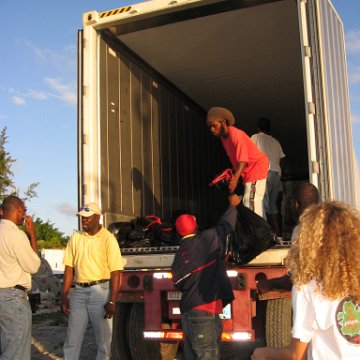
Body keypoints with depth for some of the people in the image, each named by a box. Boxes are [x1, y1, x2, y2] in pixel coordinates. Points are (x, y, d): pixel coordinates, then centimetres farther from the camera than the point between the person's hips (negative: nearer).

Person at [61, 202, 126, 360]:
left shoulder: (108, 239, -6)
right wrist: (64, 296, 5)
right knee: (72, 339, 9)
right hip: (78, 291, 4)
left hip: (100, 291, -4)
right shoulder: (75, 238, 8)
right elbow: (69, 268, 9)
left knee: (103, 338, 5)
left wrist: (112, 301, -13)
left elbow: (115, 271, -8)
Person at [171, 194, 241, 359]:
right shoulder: (206, 239, -6)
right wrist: (232, 205, 25)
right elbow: (226, 225, 8)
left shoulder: (179, 254, 9)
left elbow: (179, 284, 13)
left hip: (187, 311, 7)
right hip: (204, 310, -7)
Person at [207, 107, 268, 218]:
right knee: (254, 203, 12)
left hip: (257, 167, -9)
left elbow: (243, 160, -32)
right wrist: (233, 174, -3)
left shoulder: (236, 134, -24)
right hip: (247, 171, 9)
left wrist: (235, 179, -42)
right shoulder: (223, 137, 3)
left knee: (251, 203, -16)